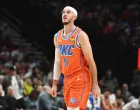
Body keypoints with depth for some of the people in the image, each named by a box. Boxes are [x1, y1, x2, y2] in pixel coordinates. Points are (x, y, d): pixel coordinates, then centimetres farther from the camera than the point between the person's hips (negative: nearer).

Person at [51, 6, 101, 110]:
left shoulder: (80, 35, -11)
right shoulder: (57, 37, 10)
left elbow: (90, 61, -11)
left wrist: (95, 85, -12)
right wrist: (55, 84, 13)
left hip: (80, 79, -7)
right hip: (67, 79, 7)